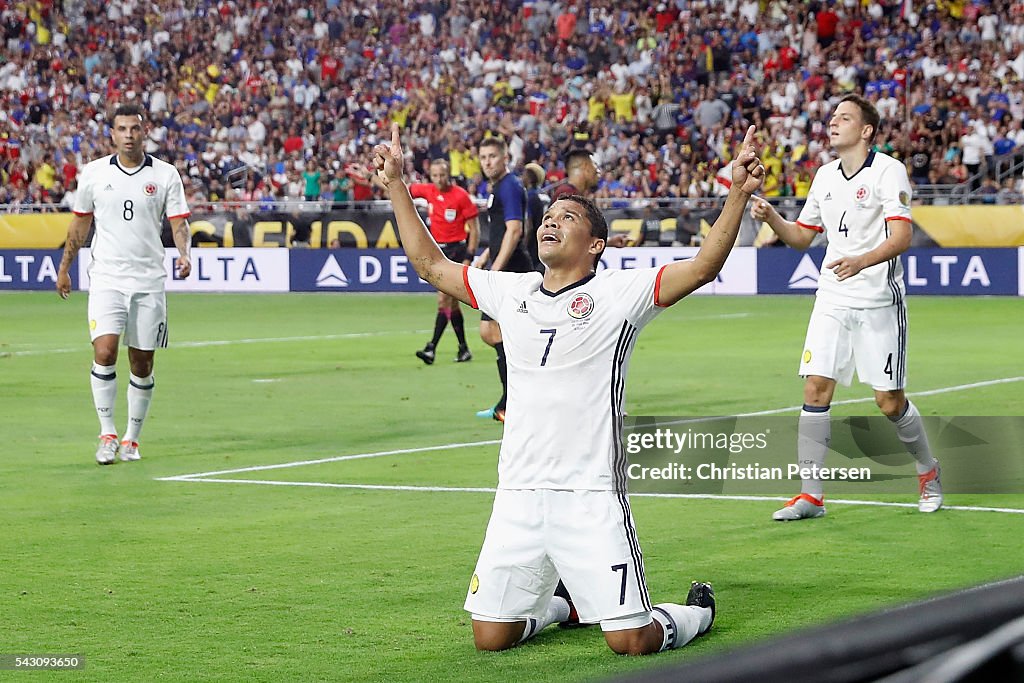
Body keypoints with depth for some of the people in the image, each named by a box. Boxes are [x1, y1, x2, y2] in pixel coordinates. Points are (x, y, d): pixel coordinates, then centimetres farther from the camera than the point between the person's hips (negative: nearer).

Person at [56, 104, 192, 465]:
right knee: (104, 352, -17)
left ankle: (132, 438, 18)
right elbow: (80, 222, 14)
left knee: (142, 364, 4)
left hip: (149, 282, 0)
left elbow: (178, 222, 0)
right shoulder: (93, 173, 3)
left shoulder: (166, 175, 1)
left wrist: (184, 255, -20)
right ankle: (107, 434, -7)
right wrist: (64, 267, 18)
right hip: (106, 278, 0)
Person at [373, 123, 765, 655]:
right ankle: (559, 606, 37)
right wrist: (396, 185, 21)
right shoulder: (511, 292, 13)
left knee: (631, 640, -9)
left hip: (591, 495, -5)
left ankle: (695, 611, 26)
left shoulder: (619, 293, -2)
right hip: (518, 494, 5)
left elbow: (703, 266, -13)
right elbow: (430, 264, 22)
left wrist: (738, 194, -24)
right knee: (490, 636, 5)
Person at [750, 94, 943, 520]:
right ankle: (810, 496, -3)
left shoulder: (888, 170, -8)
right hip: (832, 301, 5)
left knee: (890, 402, -1)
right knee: (815, 388, -6)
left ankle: (928, 473, 25)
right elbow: (801, 236, 20)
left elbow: (901, 236, -18)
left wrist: (862, 261, -34)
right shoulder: (825, 176, 12)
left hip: (878, 303, -5)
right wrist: (771, 218, 1)